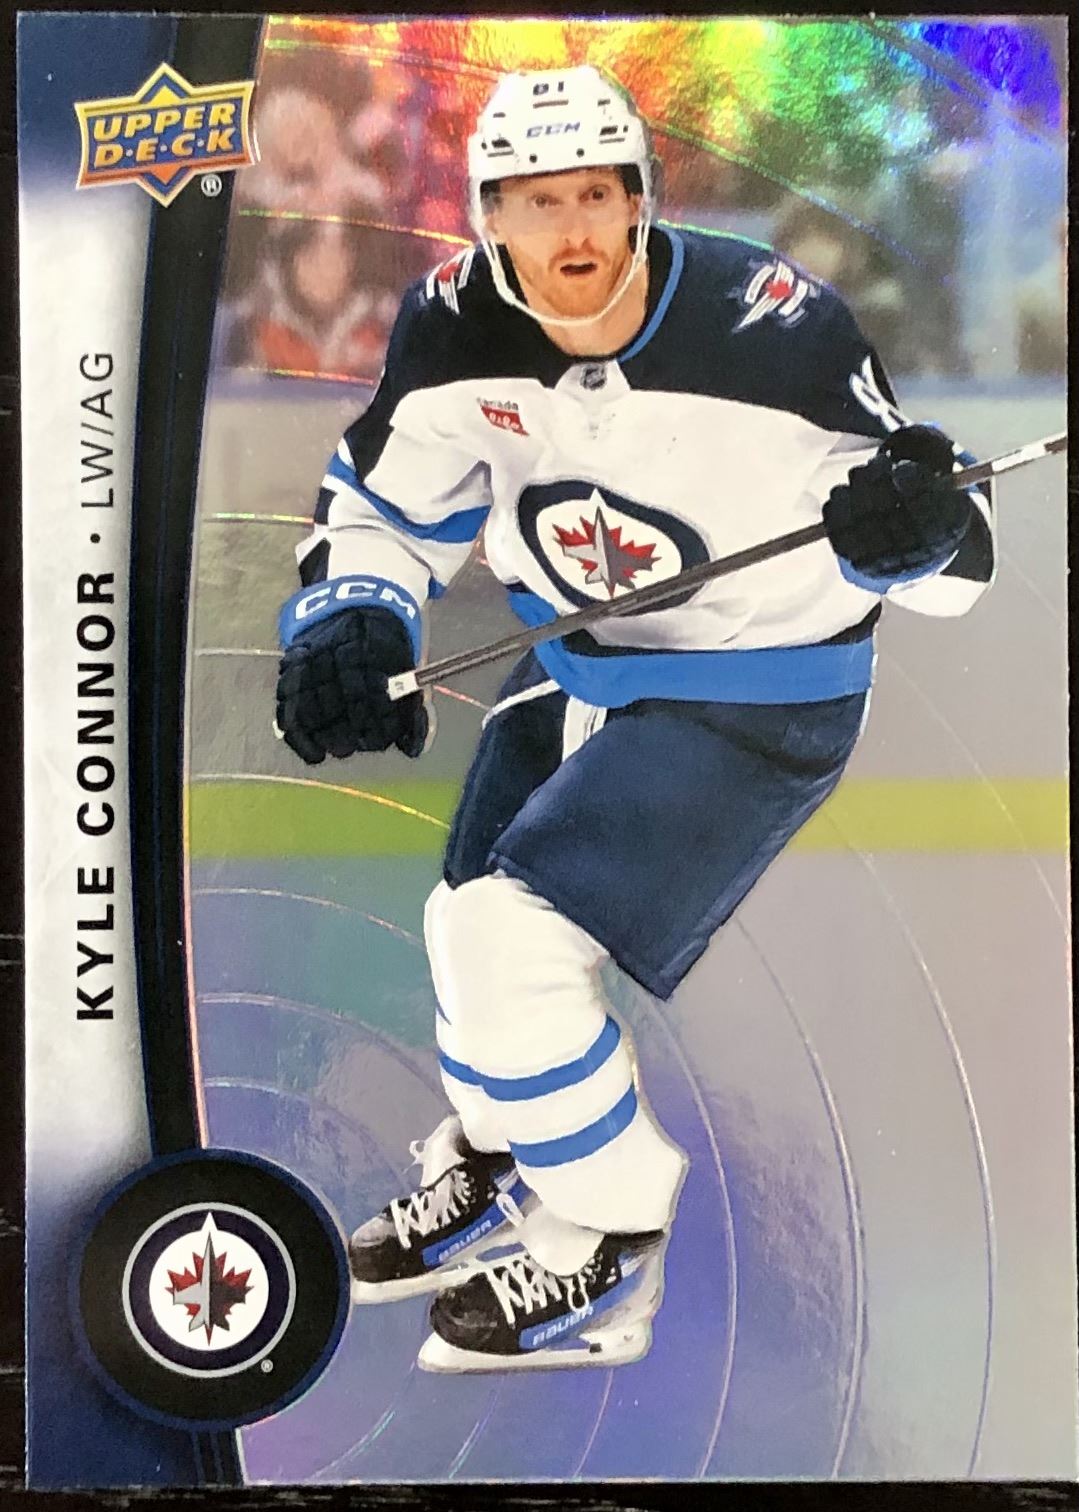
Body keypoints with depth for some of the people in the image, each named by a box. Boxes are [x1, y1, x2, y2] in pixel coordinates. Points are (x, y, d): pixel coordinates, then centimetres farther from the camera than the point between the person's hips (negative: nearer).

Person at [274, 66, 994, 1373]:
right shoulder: (454, 329, -13)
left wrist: (914, 523, -41)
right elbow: (384, 506, 0)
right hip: (579, 668, 6)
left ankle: (609, 1243, 7)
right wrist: (348, 626, -19)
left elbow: (949, 562, -18)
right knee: (474, 929, 17)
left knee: (512, 941, -18)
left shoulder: (770, 327, -26)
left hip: (757, 697, -6)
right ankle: (494, 1170, 47)